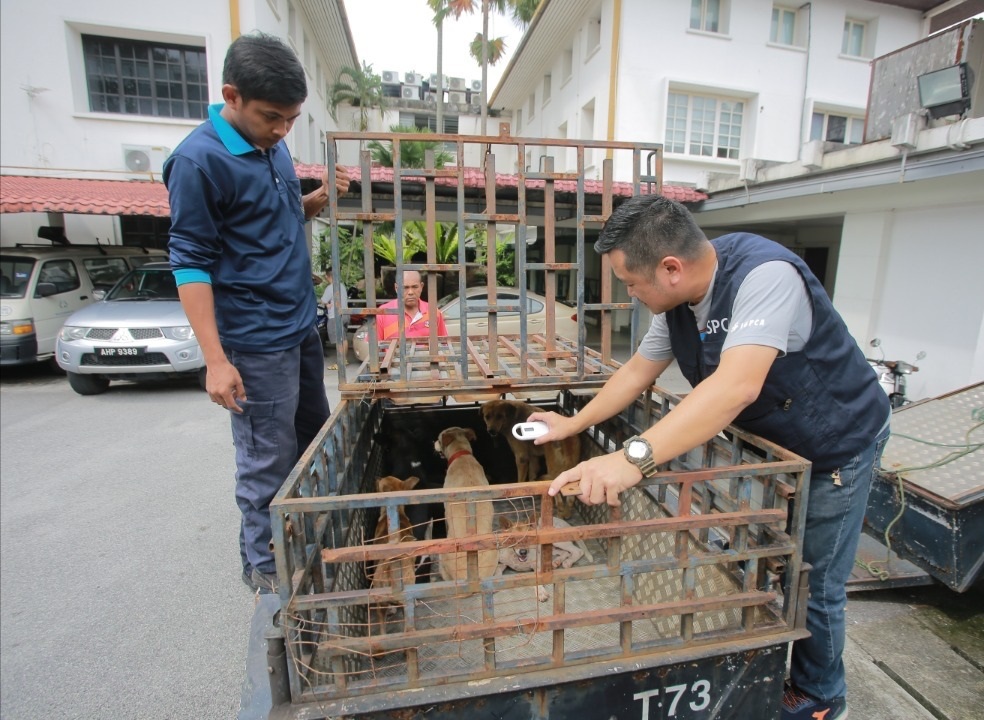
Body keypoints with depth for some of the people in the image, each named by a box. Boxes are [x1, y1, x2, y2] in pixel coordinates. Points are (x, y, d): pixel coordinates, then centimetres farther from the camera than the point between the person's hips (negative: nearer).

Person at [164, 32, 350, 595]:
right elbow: (192, 263, -14)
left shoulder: (274, 144, 9)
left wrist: (316, 201, 0)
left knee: (317, 439, 19)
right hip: (257, 343, -8)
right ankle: (264, 566, 26)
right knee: (268, 462, 3)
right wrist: (216, 360, -18)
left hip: (302, 326, 9)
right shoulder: (199, 159, -13)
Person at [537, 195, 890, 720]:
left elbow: (736, 386, -48)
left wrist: (633, 458, -56)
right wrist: (571, 425, 3)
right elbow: (637, 371, 1)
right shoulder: (678, 301, -10)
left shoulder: (765, 276, -34)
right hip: (769, 442, 7)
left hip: (836, 446, -6)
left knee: (812, 586, 6)